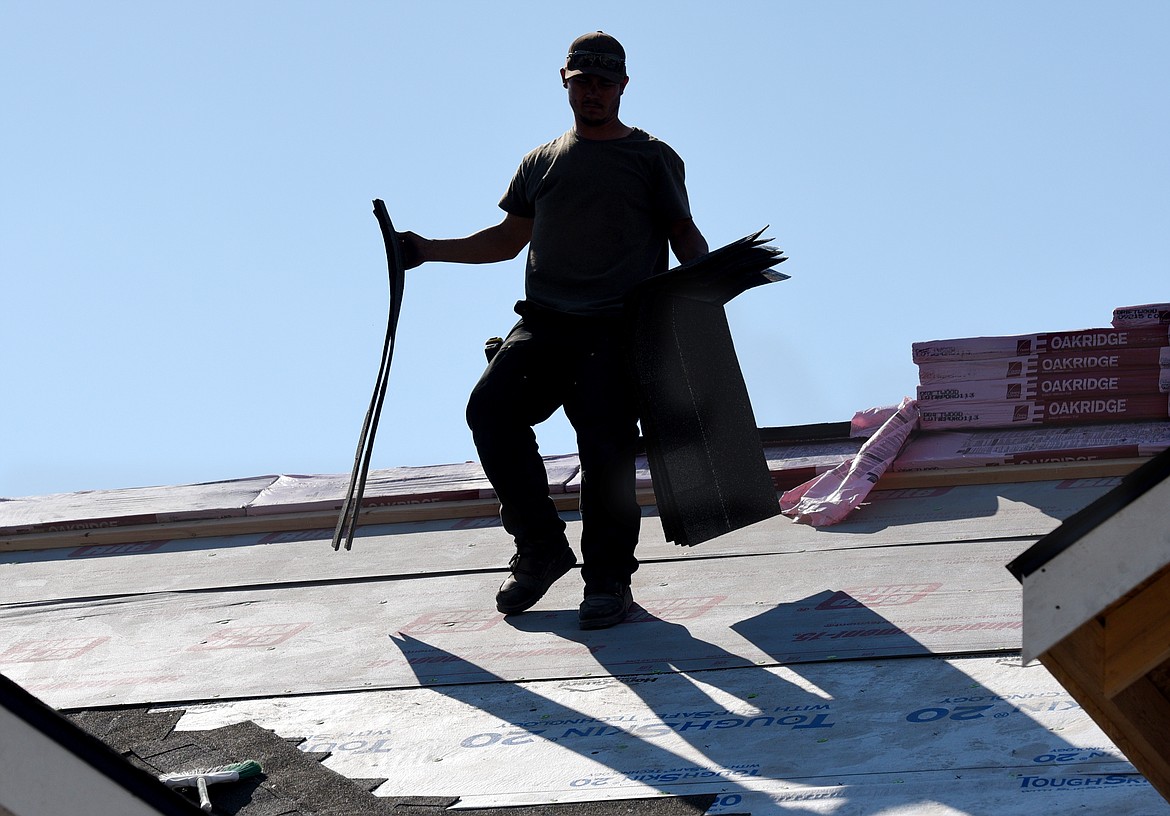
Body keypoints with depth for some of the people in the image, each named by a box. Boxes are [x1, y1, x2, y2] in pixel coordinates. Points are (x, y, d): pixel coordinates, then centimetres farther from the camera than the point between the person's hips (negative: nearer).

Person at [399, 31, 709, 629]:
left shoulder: (652, 158, 10)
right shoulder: (542, 162, 21)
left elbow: (684, 235, 7)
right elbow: (508, 240, 27)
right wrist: (428, 250, 20)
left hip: (619, 331, -4)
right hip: (543, 324, 4)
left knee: (605, 440, -18)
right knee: (490, 409, -17)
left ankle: (608, 578, -3)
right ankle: (541, 547, -3)